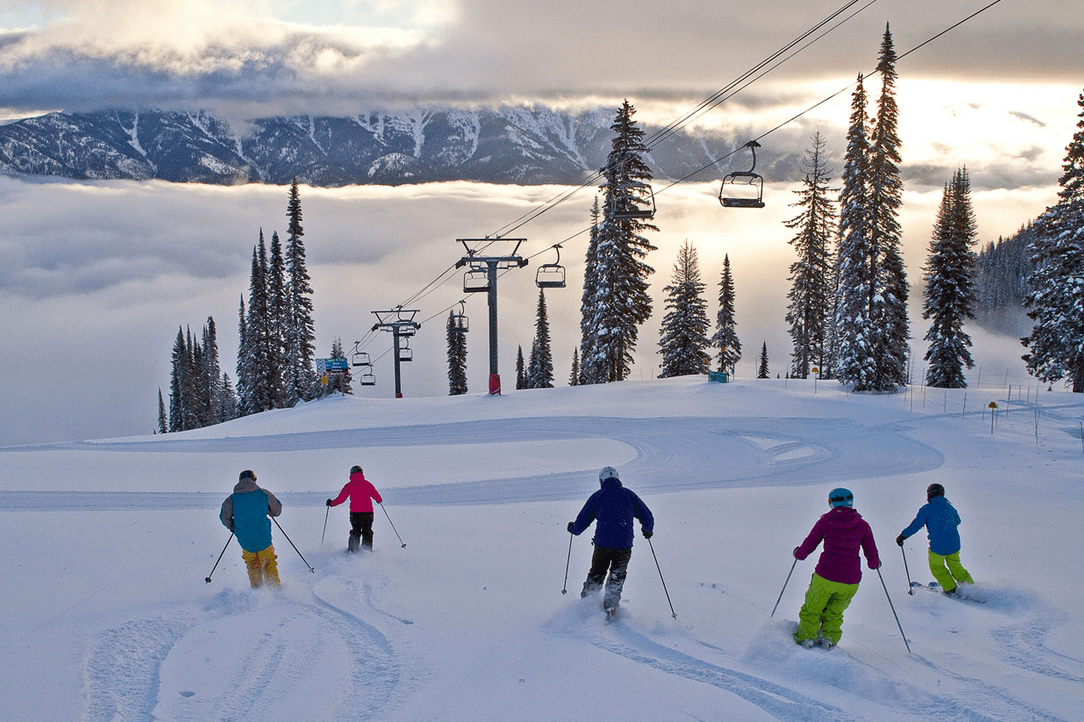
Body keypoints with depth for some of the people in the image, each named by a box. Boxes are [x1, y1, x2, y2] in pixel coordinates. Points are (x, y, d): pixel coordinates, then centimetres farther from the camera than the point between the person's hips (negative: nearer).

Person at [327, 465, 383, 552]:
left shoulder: (349, 485, 3)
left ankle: (353, 549, 0)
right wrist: (380, 501, 30)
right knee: (367, 532, 12)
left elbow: (341, 499, 2)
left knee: (355, 532, 13)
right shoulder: (367, 484, 7)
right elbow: (377, 497, 7)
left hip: (355, 513, 0)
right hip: (368, 512, 1)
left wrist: (331, 503, 18)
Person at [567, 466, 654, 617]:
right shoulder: (629, 494, 9)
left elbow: (582, 522, 8)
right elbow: (647, 518, 10)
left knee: (595, 576, 19)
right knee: (617, 578, 19)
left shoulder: (597, 496, 6)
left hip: (602, 544, 0)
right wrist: (647, 531, 31)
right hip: (624, 546, 0)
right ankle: (610, 606, 11)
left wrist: (573, 528, 29)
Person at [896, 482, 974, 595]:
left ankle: (950, 589, 21)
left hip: (938, 547, -5)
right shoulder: (949, 507, 6)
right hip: (954, 545, 5)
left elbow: (916, 525, -9)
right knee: (955, 567, 27)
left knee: (937, 567, 20)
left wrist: (903, 536, 0)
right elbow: (957, 521, 25)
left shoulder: (926, 509, -8)